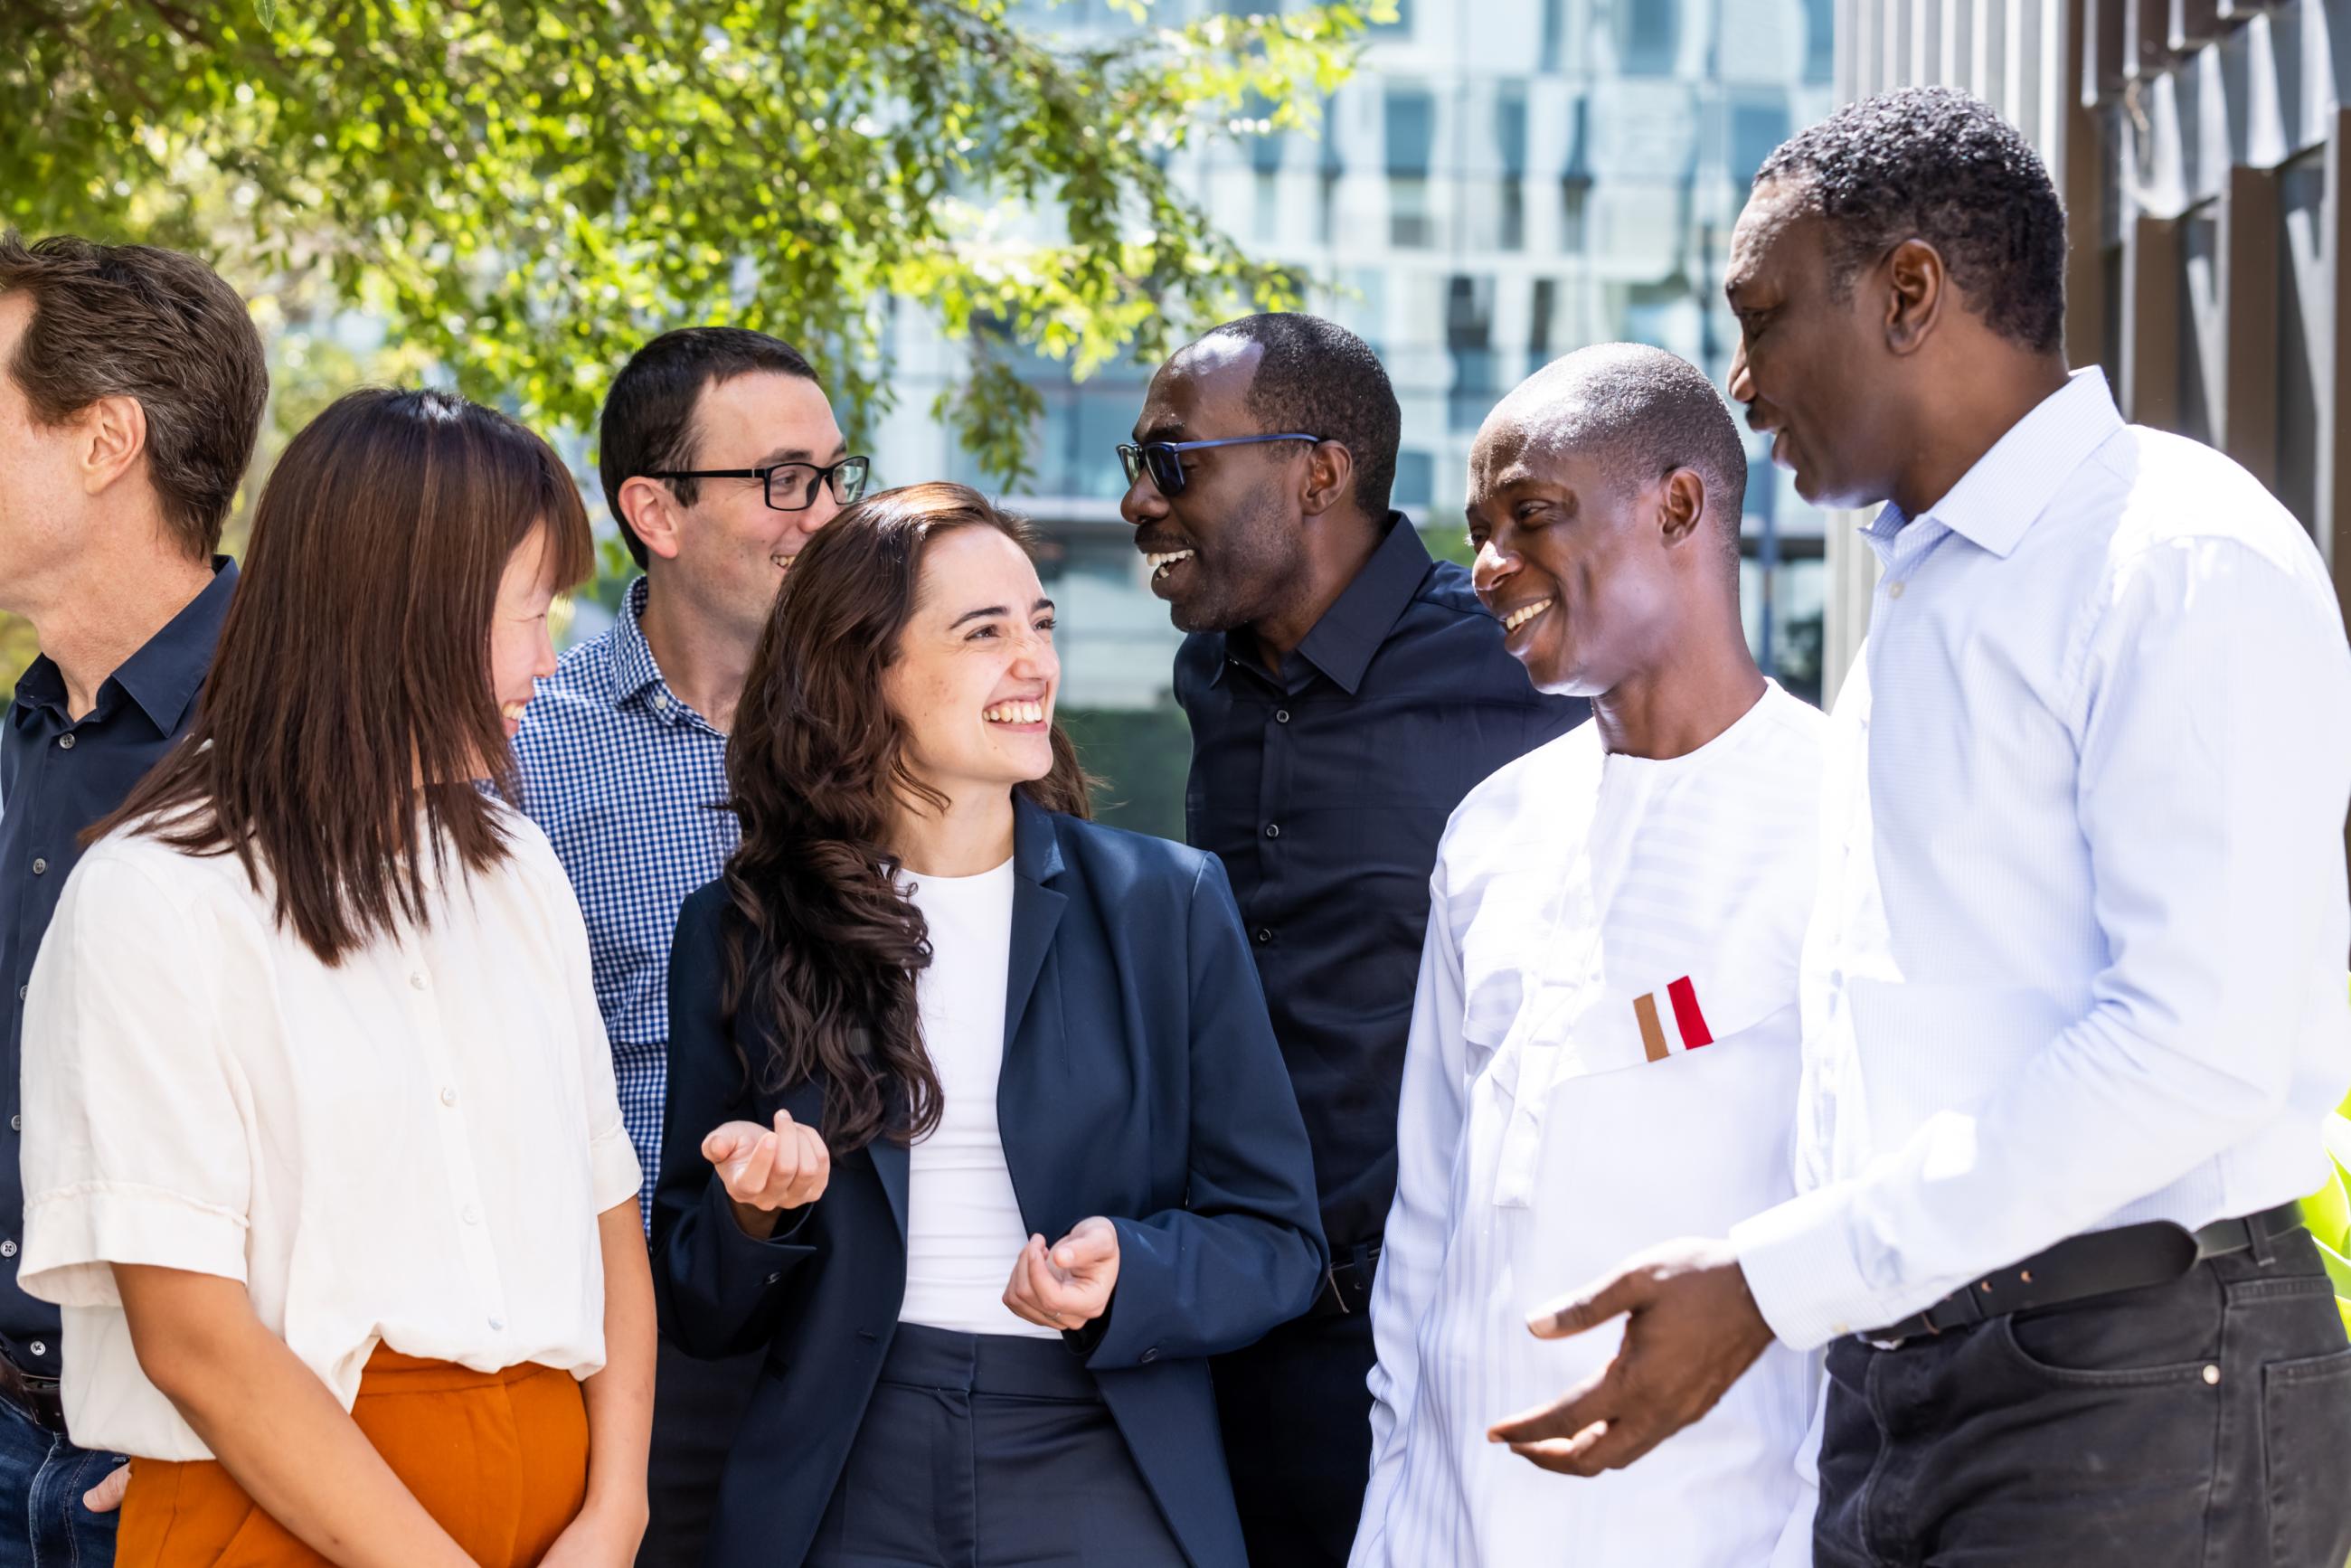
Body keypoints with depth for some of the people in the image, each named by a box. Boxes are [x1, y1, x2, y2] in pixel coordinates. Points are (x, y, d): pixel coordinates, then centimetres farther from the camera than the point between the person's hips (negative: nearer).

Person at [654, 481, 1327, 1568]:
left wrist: (1127, 1276, -17)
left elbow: (1278, 1239, 2)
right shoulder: (741, 934, 4)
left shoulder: (1168, 905, 2)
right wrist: (754, 1219, -14)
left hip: (1105, 1478, 0)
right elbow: (700, 1314, 7)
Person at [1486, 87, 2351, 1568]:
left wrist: (1774, 1282, -19)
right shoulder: (1917, 598, 19)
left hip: (2133, 1390, -8)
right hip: (1897, 1375, 8)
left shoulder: (2186, 565, -10)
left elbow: (2202, 1043, -19)